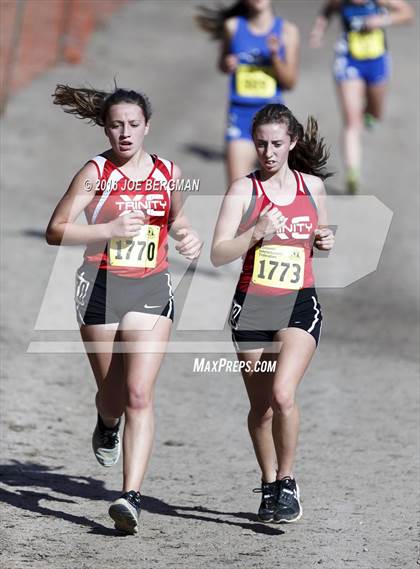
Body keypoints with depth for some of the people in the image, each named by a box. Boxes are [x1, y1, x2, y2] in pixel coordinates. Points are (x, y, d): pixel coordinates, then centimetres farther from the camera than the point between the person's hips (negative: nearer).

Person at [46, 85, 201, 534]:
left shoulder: (168, 173, 6)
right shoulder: (96, 173, -5)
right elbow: (55, 231, -9)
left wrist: (188, 237, 5)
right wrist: (110, 230, -20)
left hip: (151, 290, 1)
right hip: (101, 286, -1)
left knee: (139, 394, -14)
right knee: (112, 396, 10)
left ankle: (131, 496, -19)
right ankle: (107, 425, 50)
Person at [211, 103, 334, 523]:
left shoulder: (312, 185, 6)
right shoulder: (244, 189, -3)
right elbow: (218, 255, -10)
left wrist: (325, 241, 1)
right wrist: (258, 231, -23)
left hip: (299, 304, 0)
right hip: (252, 305, 0)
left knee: (282, 394, -20)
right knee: (261, 408, 7)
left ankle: (287, 483, -2)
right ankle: (268, 487, 27)